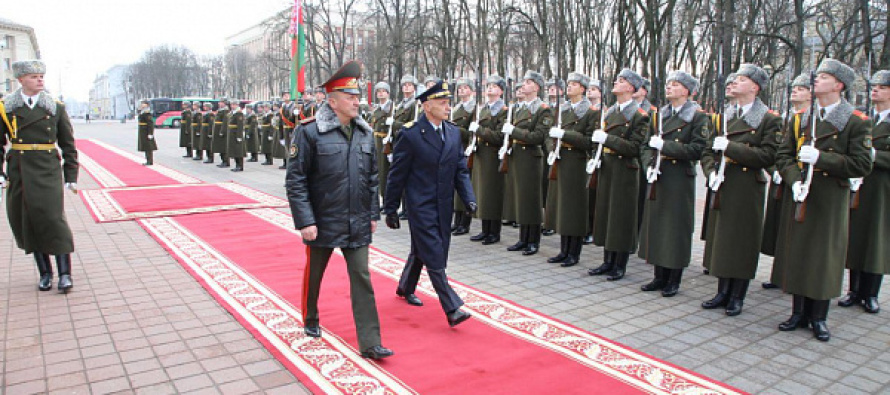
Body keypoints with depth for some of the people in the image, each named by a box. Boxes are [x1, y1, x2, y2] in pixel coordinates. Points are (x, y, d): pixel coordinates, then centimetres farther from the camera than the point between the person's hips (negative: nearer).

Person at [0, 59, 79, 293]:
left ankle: (64, 273, -3)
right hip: (19, 173, 2)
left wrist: (71, 177, 3)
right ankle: (45, 273, 17)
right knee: (27, 223, 6)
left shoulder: (55, 107, 4)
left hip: (48, 171, -2)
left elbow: (68, 144, 7)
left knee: (53, 218, -10)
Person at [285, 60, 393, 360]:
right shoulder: (309, 131, -12)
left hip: (357, 225, 4)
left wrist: (373, 214, 9)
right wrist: (305, 222, -15)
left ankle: (370, 343, 7)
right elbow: (295, 180, -12)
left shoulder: (365, 133, 4)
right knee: (314, 274, 17)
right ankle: (310, 320, 44)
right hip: (322, 223, -3)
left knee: (362, 279, 2)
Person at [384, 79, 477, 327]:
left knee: (420, 251, 20)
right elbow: (397, 175, -8)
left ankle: (405, 288, 42)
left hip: (444, 206, 7)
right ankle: (451, 308, -4)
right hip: (421, 206, -6)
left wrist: (469, 198, -3)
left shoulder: (453, 132, 6)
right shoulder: (410, 134, -12)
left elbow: (461, 169, 10)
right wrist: (390, 209, -5)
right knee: (434, 257, -6)